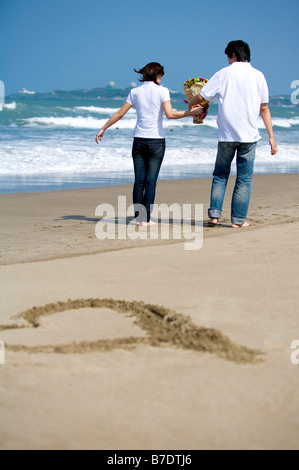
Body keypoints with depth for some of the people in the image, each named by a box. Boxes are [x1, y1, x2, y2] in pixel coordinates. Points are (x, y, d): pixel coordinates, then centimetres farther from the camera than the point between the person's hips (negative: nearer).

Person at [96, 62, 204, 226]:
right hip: (156, 140, -3)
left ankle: (138, 217, 7)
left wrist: (103, 128, 19)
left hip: (139, 140, 3)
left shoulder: (135, 92, 6)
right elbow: (170, 114, -16)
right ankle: (146, 219, -1)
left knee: (139, 180, 7)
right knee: (151, 181, 0)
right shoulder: (162, 91, -4)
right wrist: (190, 113, -7)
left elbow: (119, 114, 9)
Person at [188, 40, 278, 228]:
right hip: (249, 135, 0)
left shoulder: (223, 74, 1)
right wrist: (271, 137, 8)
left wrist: (190, 105, 23)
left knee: (220, 174, 14)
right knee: (244, 178, 5)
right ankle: (238, 219, 4)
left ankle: (215, 214, 6)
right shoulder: (258, 75, 4)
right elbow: (264, 108, 5)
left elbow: (201, 96, 1)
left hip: (226, 135, 0)